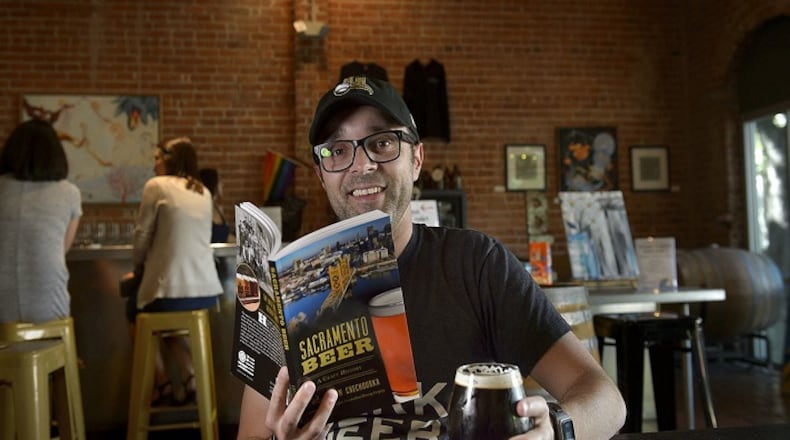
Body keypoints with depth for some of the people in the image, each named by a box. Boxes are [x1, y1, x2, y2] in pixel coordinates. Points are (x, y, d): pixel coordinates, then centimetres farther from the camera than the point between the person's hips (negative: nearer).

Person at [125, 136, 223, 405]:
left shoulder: (156, 185, -4)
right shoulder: (203, 192, 13)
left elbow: (142, 236, -2)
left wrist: (139, 267, 16)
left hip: (172, 289, -5)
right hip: (207, 290, 5)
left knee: (135, 312, 27)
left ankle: (161, 383, 19)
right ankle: (189, 376, 15)